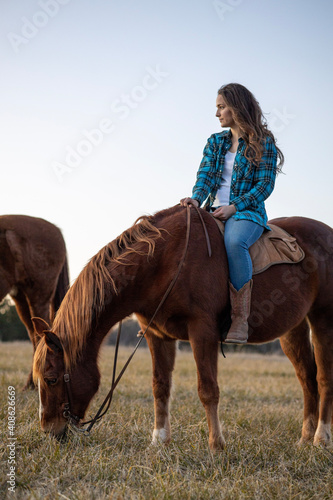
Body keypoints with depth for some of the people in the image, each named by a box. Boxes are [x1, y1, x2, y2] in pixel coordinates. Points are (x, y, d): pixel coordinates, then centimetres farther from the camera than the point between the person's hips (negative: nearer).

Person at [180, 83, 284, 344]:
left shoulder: (263, 144, 1)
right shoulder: (215, 142, 17)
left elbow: (265, 185, -6)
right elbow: (205, 174, 5)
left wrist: (234, 206, -19)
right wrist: (197, 197, -18)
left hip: (248, 211, -6)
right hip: (213, 211, 6)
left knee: (234, 242, -39)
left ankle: (241, 319, -34)